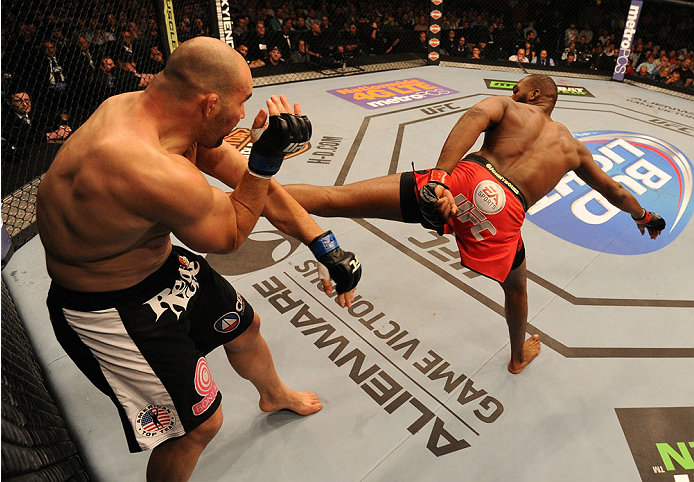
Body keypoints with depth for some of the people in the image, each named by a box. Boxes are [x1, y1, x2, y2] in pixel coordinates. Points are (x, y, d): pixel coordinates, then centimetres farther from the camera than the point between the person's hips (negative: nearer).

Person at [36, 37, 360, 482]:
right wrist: (268, 156, -23)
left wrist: (328, 248, -5)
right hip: (112, 310, -8)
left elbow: (253, 180, -7)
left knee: (244, 329, 25)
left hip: (163, 262, 9)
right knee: (200, 422, 4)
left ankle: (275, 395, 59)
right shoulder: (157, 173, -40)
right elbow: (230, 236, -20)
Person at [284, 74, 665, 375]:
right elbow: (612, 190, 43)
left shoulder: (507, 106, 24)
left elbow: (474, 117, -1)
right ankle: (519, 355, 59)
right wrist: (643, 217, 64)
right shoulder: (573, 147, 31)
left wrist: (440, 178, -14)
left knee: (337, 199, -7)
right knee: (516, 287, 34)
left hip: (468, 179, -2)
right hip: (504, 215, 3)